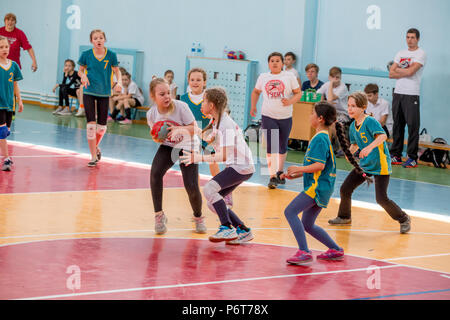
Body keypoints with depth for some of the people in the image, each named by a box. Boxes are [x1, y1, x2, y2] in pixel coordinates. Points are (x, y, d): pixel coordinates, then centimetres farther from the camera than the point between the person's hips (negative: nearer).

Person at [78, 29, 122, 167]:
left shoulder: (111, 55, -5)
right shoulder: (86, 55, -5)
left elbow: (116, 70, 5)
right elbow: (80, 70, 9)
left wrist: (119, 82, -14)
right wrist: (83, 76, -14)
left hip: (104, 93, 1)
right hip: (89, 92, -1)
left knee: (102, 127, 7)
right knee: (91, 124, -10)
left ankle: (96, 146, 38)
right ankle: (93, 156, -2)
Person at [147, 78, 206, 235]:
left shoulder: (180, 106, -24)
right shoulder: (151, 114, -13)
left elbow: (194, 128, -18)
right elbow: (156, 136, 2)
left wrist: (180, 129, -37)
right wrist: (157, 138, -22)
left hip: (188, 147, -2)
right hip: (168, 146, 3)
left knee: (191, 187, -14)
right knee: (155, 173, -26)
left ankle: (198, 218, 18)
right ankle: (159, 216, -9)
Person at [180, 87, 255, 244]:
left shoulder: (225, 124, -21)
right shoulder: (217, 121, 9)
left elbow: (224, 155, -27)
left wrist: (200, 158, -28)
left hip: (242, 167, -10)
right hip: (236, 166, 10)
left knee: (209, 189, -23)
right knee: (212, 203, 7)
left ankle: (228, 229, -17)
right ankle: (243, 231, 12)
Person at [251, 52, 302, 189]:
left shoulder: (289, 76, 1)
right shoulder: (263, 77, 7)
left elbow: (298, 93, 1)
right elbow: (256, 92, 23)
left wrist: (290, 102, -17)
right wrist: (253, 106, 12)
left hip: (285, 117, 0)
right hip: (268, 116, 0)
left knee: (282, 147, 13)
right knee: (271, 147, -11)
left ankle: (280, 172, 34)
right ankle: (273, 177, -12)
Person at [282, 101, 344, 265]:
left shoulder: (320, 138, -13)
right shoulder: (323, 137, 19)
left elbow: (319, 165, -22)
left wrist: (299, 169, -11)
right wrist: (295, 175, 16)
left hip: (318, 186, -10)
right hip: (322, 187, 10)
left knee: (290, 211, -15)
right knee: (308, 225, 16)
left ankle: (304, 252, -19)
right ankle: (335, 250, 23)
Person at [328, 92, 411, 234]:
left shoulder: (370, 121, -18)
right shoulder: (353, 126, 6)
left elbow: (383, 136, -32)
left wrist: (369, 147, -45)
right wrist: (349, 151, -2)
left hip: (380, 165, -8)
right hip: (364, 164, 8)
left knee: (381, 199, -12)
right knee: (345, 189, 8)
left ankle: (404, 219, 9)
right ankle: (344, 217, 32)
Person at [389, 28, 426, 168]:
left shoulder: (421, 54, -2)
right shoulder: (401, 53, 16)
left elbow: (410, 72, -15)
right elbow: (391, 74, 9)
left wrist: (398, 69, 3)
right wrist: (406, 72, -5)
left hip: (412, 95, -6)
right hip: (398, 93, 6)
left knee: (412, 126, -7)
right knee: (397, 124, 8)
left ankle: (412, 158, -4)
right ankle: (396, 155, 14)